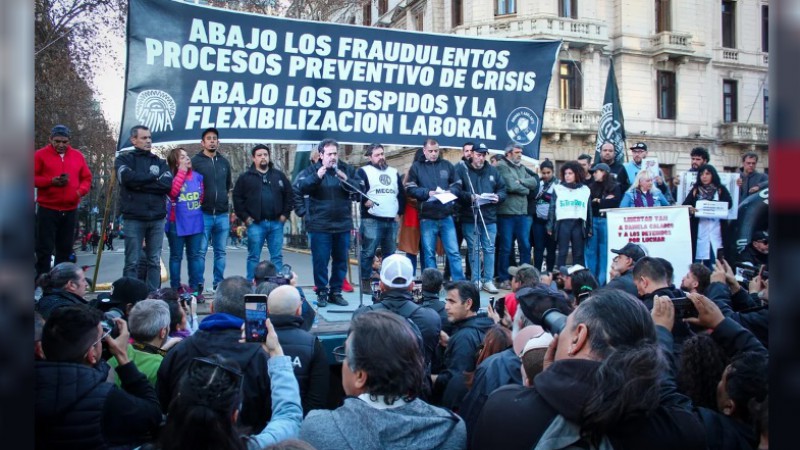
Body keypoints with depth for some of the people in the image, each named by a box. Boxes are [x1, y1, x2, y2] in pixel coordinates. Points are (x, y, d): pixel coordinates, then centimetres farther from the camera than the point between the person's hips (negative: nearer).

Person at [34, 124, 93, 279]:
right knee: (44, 249, -3)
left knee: (65, 249, 10)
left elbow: (87, 178, 13)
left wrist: (80, 191, -6)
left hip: (70, 210, 4)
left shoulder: (78, 156, 10)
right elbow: (34, 178, -3)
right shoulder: (40, 155, 0)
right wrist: (51, 181, -17)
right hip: (47, 209, -4)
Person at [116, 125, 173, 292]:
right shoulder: (124, 159, 8)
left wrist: (140, 183, -7)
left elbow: (168, 184, -2)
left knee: (154, 262, 5)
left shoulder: (159, 162, 15)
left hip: (157, 218, 3)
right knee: (132, 262, -3)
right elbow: (129, 178, -13)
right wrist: (153, 177, -2)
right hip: (134, 218, -3)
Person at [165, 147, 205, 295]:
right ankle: (175, 288, 11)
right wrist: (182, 171, -19)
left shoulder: (197, 176, 8)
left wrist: (197, 209, 10)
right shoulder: (171, 177, -5)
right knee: (176, 256, 5)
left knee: (194, 256, 9)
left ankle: (195, 288, 16)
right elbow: (172, 192, -24)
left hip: (195, 223, 4)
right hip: (177, 223, -4)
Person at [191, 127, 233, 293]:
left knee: (220, 252, 8)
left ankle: (218, 284, 15)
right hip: (203, 214, -4)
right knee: (200, 251, -2)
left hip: (222, 214, 4)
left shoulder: (224, 162, 13)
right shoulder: (195, 161, -1)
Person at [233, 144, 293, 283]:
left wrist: (285, 214, 4)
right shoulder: (245, 177, 3)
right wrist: (245, 217, -4)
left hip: (276, 223, 2)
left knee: (277, 256, 6)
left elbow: (289, 195, 12)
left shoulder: (279, 176, 10)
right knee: (254, 257, 3)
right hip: (255, 224, -2)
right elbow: (237, 198, 1)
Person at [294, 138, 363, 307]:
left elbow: (361, 188, -2)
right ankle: (322, 293, 13)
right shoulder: (312, 170, -1)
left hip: (343, 224, 3)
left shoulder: (347, 169, 6)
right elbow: (299, 187, -14)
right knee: (320, 261, 1)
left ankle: (336, 292, 21)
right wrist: (316, 176, -27)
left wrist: (346, 180, -19)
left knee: (341, 260, 9)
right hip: (320, 225, -3)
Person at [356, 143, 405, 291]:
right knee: (368, 252, -5)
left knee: (390, 253, 10)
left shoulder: (394, 172, 21)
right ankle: (365, 281, 3)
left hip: (392, 220, 5)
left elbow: (402, 194, 22)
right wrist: (365, 201, -21)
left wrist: (399, 212, 12)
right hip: (371, 220, -5)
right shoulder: (364, 171, 4)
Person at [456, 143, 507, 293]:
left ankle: (488, 280, 12)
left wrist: (498, 197, -7)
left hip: (489, 218, 3)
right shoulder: (462, 170, -1)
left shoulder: (493, 171, 10)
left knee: (489, 249, 5)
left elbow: (503, 190, 13)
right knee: (473, 249, 4)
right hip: (469, 217, -3)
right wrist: (470, 197, -21)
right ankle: (476, 280, 12)